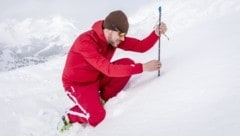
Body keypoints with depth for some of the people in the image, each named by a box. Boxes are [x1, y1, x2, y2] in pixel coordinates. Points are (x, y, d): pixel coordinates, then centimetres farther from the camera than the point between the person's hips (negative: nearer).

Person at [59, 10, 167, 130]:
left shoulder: (113, 37, -11)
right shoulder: (86, 42, -33)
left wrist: (156, 33, -30)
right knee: (97, 118, -28)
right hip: (78, 84, -7)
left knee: (128, 63, -15)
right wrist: (142, 67, -43)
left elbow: (141, 46, -10)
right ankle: (70, 118, 5)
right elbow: (109, 69, -40)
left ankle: (102, 101, 0)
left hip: (97, 78, 7)